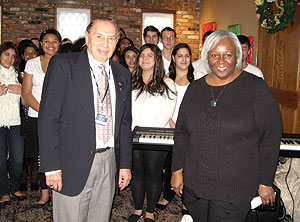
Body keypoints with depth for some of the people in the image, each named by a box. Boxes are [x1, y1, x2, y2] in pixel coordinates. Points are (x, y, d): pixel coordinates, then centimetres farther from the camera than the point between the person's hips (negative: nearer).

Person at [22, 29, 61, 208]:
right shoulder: (32, 63, 8)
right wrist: (43, 111, -10)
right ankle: (45, 194, 20)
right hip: (37, 118, 2)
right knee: (41, 157, 6)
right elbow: (26, 93, 2)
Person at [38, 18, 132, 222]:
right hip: (73, 163, -4)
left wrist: (125, 164, 10)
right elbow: (48, 118, -9)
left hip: (109, 163, 5)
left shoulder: (123, 74, 10)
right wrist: (51, 166, -13)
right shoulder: (63, 64, -5)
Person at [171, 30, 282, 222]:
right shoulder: (195, 88, 6)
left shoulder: (256, 88, -7)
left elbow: (270, 137, -6)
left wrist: (265, 183, -5)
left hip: (234, 190, -4)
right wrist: (177, 170, 6)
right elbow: (181, 132, 11)